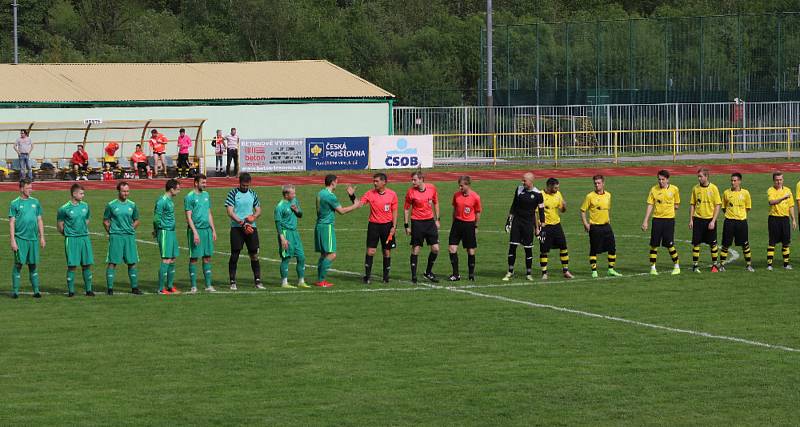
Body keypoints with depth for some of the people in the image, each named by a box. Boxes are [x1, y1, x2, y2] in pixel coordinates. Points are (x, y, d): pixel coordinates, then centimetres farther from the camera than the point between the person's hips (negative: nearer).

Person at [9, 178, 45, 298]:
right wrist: (13, 241, -9)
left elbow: (39, 221, 15)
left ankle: (36, 290, 10)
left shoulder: (35, 202, 10)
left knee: (33, 265, 7)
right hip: (20, 239, -4)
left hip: (33, 238, 4)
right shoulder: (15, 204, -1)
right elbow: (11, 223, -3)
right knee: (18, 264, -3)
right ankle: (15, 291, 1)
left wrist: (42, 237, 10)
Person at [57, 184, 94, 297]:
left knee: (87, 264, 4)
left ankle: (88, 289, 12)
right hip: (71, 239, -5)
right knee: (72, 265, -4)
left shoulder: (85, 206, 8)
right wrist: (68, 234, 7)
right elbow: (59, 226, 0)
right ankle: (71, 290, 4)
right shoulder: (64, 209, -7)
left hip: (85, 238, 5)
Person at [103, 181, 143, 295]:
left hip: (130, 237, 3)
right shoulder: (111, 205, -2)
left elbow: (136, 221, 17)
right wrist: (111, 232, 0)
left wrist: (130, 230, 7)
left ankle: (134, 287, 13)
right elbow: (105, 221, 5)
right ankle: (109, 288, 2)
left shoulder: (132, 205, 7)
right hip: (116, 237, -3)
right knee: (112, 262, -3)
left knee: (132, 262, 5)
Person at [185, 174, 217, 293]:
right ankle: (193, 286, 3)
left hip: (207, 229, 6)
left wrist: (213, 230, 14)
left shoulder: (206, 195, 13)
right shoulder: (189, 197, -7)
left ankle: (208, 285, 11)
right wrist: (195, 232, -17)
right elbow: (188, 217, -10)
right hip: (195, 230, -6)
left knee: (207, 257, 7)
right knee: (194, 258, -1)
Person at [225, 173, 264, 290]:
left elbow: (258, 211, 16)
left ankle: (258, 281, 8)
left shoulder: (252, 194, 12)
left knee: (254, 254, 3)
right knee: (234, 255, -2)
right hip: (236, 228, -3)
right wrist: (242, 223, -18)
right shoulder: (233, 193, -2)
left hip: (251, 228, 4)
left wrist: (253, 217, -7)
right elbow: (230, 212, -8)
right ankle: (232, 282, 4)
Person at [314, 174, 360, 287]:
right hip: (327, 226, -9)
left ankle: (320, 279, 13)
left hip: (319, 226, 9)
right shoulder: (330, 196, -16)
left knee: (324, 254, 13)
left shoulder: (320, 193, 12)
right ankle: (321, 280, -11)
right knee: (331, 254, -8)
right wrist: (355, 206, 1)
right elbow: (341, 211, -11)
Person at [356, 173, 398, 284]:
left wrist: (394, 227, -3)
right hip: (373, 225, 0)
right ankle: (367, 276, 0)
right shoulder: (370, 194, -1)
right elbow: (359, 204, -8)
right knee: (370, 251, -5)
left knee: (387, 252, 6)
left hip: (387, 225, 0)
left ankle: (386, 276, 17)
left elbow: (394, 211, 2)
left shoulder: (392, 194, -2)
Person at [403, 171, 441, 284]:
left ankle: (428, 272, 19)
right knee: (416, 249, -1)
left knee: (435, 248, 1)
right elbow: (406, 209, -1)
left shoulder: (432, 188, -2)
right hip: (417, 222, -3)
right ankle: (414, 276, 7)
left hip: (430, 221, 3)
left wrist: (437, 219, 11)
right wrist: (406, 225, -3)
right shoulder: (410, 192, -9)